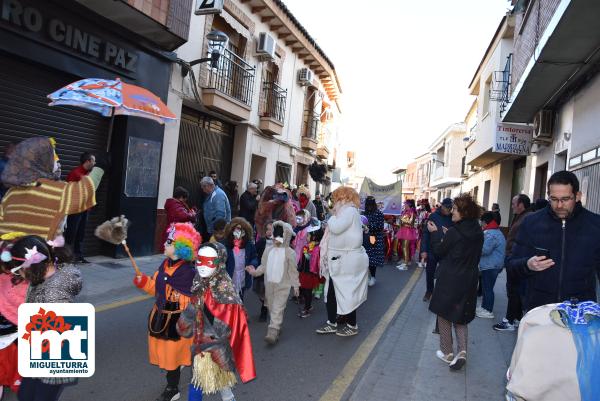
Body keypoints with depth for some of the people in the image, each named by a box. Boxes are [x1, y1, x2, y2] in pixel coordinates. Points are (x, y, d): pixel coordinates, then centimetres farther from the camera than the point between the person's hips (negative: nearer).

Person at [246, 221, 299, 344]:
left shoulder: (290, 253, -7)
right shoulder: (268, 251, 7)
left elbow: (293, 271, -3)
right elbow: (263, 266, 12)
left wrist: (296, 285, -2)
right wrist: (255, 272, -5)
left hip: (283, 285, -5)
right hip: (269, 284, 6)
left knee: (278, 309, -9)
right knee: (271, 307, 16)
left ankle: (273, 333, -12)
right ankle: (277, 328, 33)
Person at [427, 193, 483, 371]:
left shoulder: (454, 232, -20)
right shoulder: (478, 232, 1)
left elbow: (439, 252, -9)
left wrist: (435, 233, 3)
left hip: (449, 281, -6)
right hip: (469, 281, 6)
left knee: (444, 315, 12)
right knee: (460, 316, 19)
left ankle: (447, 353, 21)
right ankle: (462, 351, 5)